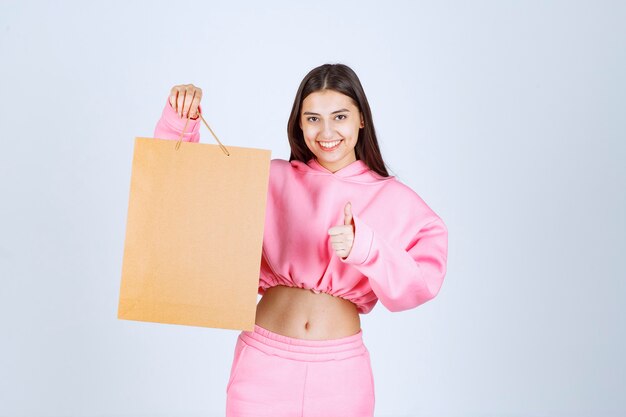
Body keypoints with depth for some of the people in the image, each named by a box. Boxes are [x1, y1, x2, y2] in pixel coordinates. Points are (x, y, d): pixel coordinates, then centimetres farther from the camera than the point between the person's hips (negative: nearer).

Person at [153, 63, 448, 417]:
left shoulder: (393, 199, 1)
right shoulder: (270, 179, 4)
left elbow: (420, 283, -9)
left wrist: (362, 246, -25)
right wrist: (181, 118, -10)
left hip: (341, 371, 0)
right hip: (263, 362, 0)